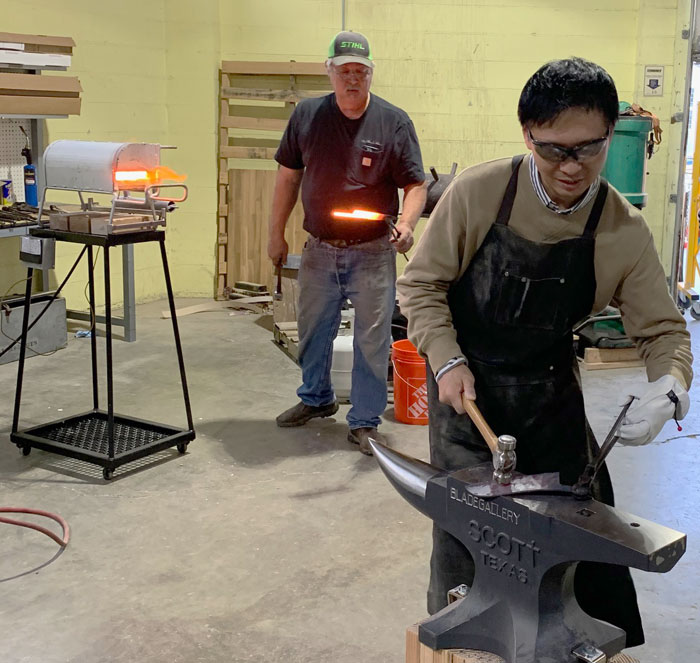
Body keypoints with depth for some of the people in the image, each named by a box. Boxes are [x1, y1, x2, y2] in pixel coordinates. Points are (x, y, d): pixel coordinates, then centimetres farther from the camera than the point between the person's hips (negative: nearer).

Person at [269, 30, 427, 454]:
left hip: (373, 253, -3)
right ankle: (317, 398, 41)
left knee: (372, 340, 2)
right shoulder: (307, 115, 2)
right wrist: (277, 233, 8)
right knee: (313, 331, 18)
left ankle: (365, 422, 16)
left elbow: (416, 184, -6)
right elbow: (289, 176, 9)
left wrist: (406, 225, -25)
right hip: (319, 249, 3)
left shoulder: (394, 122, -6)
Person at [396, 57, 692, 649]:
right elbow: (421, 285, -6)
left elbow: (663, 330, -4)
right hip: (466, 388, -2)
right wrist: (447, 361, -18)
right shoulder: (478, 193, -16)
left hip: (551, 395, 2)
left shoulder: (625, 231, -11)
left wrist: (669, 387, -25)